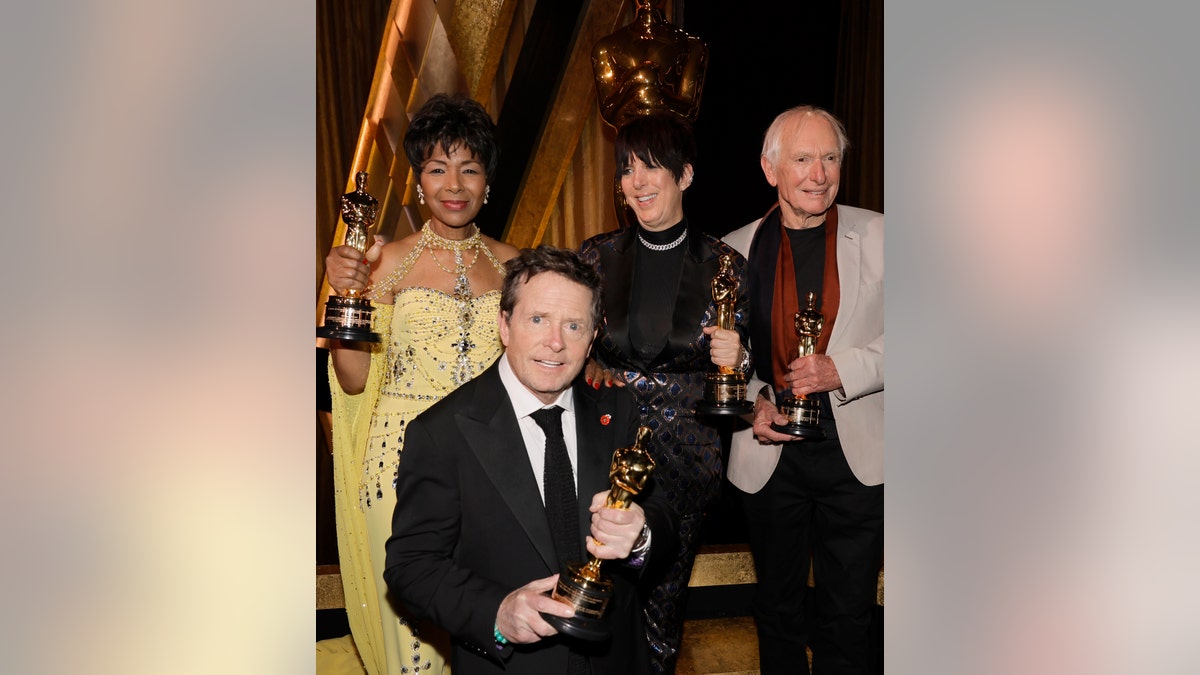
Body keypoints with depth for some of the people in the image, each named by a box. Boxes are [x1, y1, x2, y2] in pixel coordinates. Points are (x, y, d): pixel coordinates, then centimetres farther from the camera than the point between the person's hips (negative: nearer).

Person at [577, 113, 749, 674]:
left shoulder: (724, 265, -3)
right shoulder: (597, 256, -1)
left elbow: (742, 363, 6)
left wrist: (737, 358, -15)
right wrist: (591, 366, -10)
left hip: (683, 454, 0)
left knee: (665, 592, 12)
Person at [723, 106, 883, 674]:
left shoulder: (879, 237, -2)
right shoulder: (737, 248, 2)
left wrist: (843, 369, -18)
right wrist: (751, 401, -8)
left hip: (856, 456, -1)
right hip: (771, 455, 1)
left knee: (848, 617, 12)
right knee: (778, 610, 18)